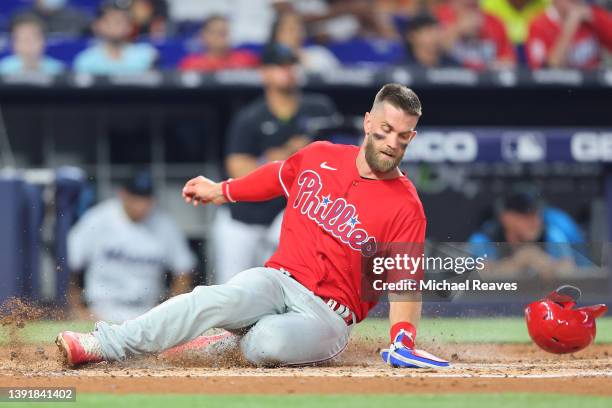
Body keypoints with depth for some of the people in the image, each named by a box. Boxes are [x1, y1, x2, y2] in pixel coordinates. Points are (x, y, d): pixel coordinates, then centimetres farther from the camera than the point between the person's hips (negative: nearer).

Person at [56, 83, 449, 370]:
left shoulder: (406, 207, -7)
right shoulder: (318, 157, 6)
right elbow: (277, 176, 27)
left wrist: (403, 336, -27)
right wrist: (222, 191, 36)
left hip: (328, 314, -3)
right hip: (277, 279, 3)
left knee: (270, 342, -37)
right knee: (217, 299, -30)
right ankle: (103, 345, -32)